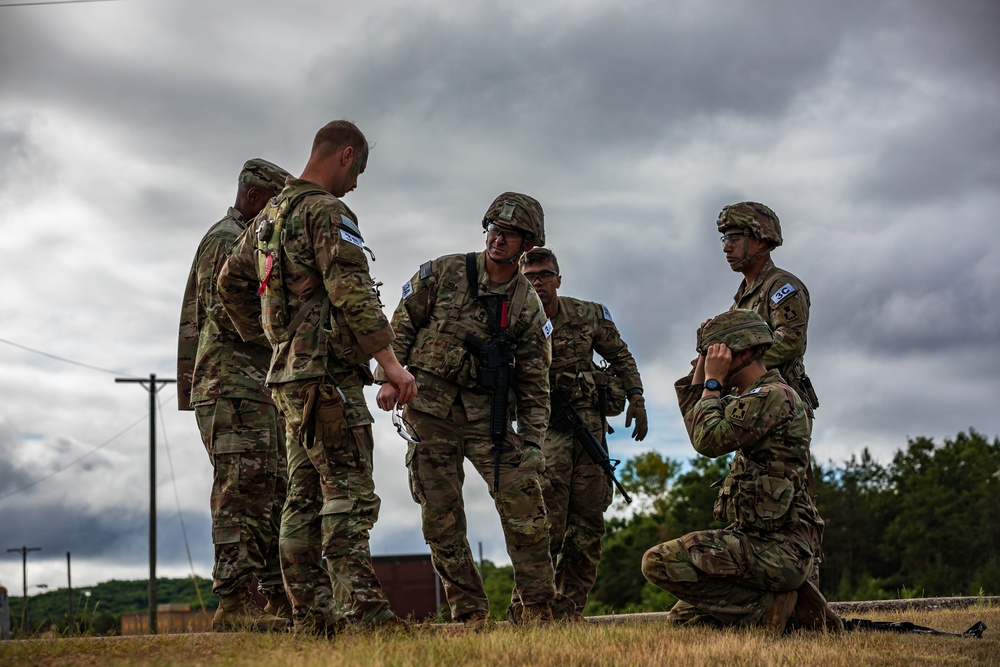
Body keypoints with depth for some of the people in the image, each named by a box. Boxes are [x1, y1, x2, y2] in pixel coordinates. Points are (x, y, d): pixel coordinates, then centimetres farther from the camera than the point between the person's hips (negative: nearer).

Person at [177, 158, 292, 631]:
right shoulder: (224, 240, -5)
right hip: (233, 384, -10)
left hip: (261, 390, 10)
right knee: (243, 488, -15)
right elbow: (226, 314, -17)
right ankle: (234, 602, -17)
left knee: (276, 492, 7)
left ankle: (282, 599, 8)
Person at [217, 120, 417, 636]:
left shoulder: (270, 214, 19)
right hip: (328, 371, -9)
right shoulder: (326, 211, -11)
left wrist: (259, 335, 35)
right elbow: (351, 292, -21)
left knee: (305, 497, 9)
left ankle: (311, 616, 10)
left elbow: (230, 282, 28)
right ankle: (362, 611, -17)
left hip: (291, 374, 9)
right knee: (349, 492, -12)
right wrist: (390, 362, -22)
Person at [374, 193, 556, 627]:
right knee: (440, 515, 0)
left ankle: (539, 607, 2)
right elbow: (402, 325, 5)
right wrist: (390, 376, -5)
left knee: (523, 500, -11)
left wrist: (531, 443, -3)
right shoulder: (443, 272, 0)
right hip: (429, 407, 0)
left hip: (486, 411, 0)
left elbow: (534, 383, 4)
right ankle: (469, 611, 11)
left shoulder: (529, 306, 2)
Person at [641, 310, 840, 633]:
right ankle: (790, 602, 10)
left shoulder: (773, 396, -14)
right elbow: (694, 418, 28)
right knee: (683, 617, 19)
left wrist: (714, 381, -9)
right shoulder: (753, 399, 18)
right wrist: (702, 364, 18)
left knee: (659, 562, -21)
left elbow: (708, 439, -21)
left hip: (778, 548, -11)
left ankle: (766, 606, -12)